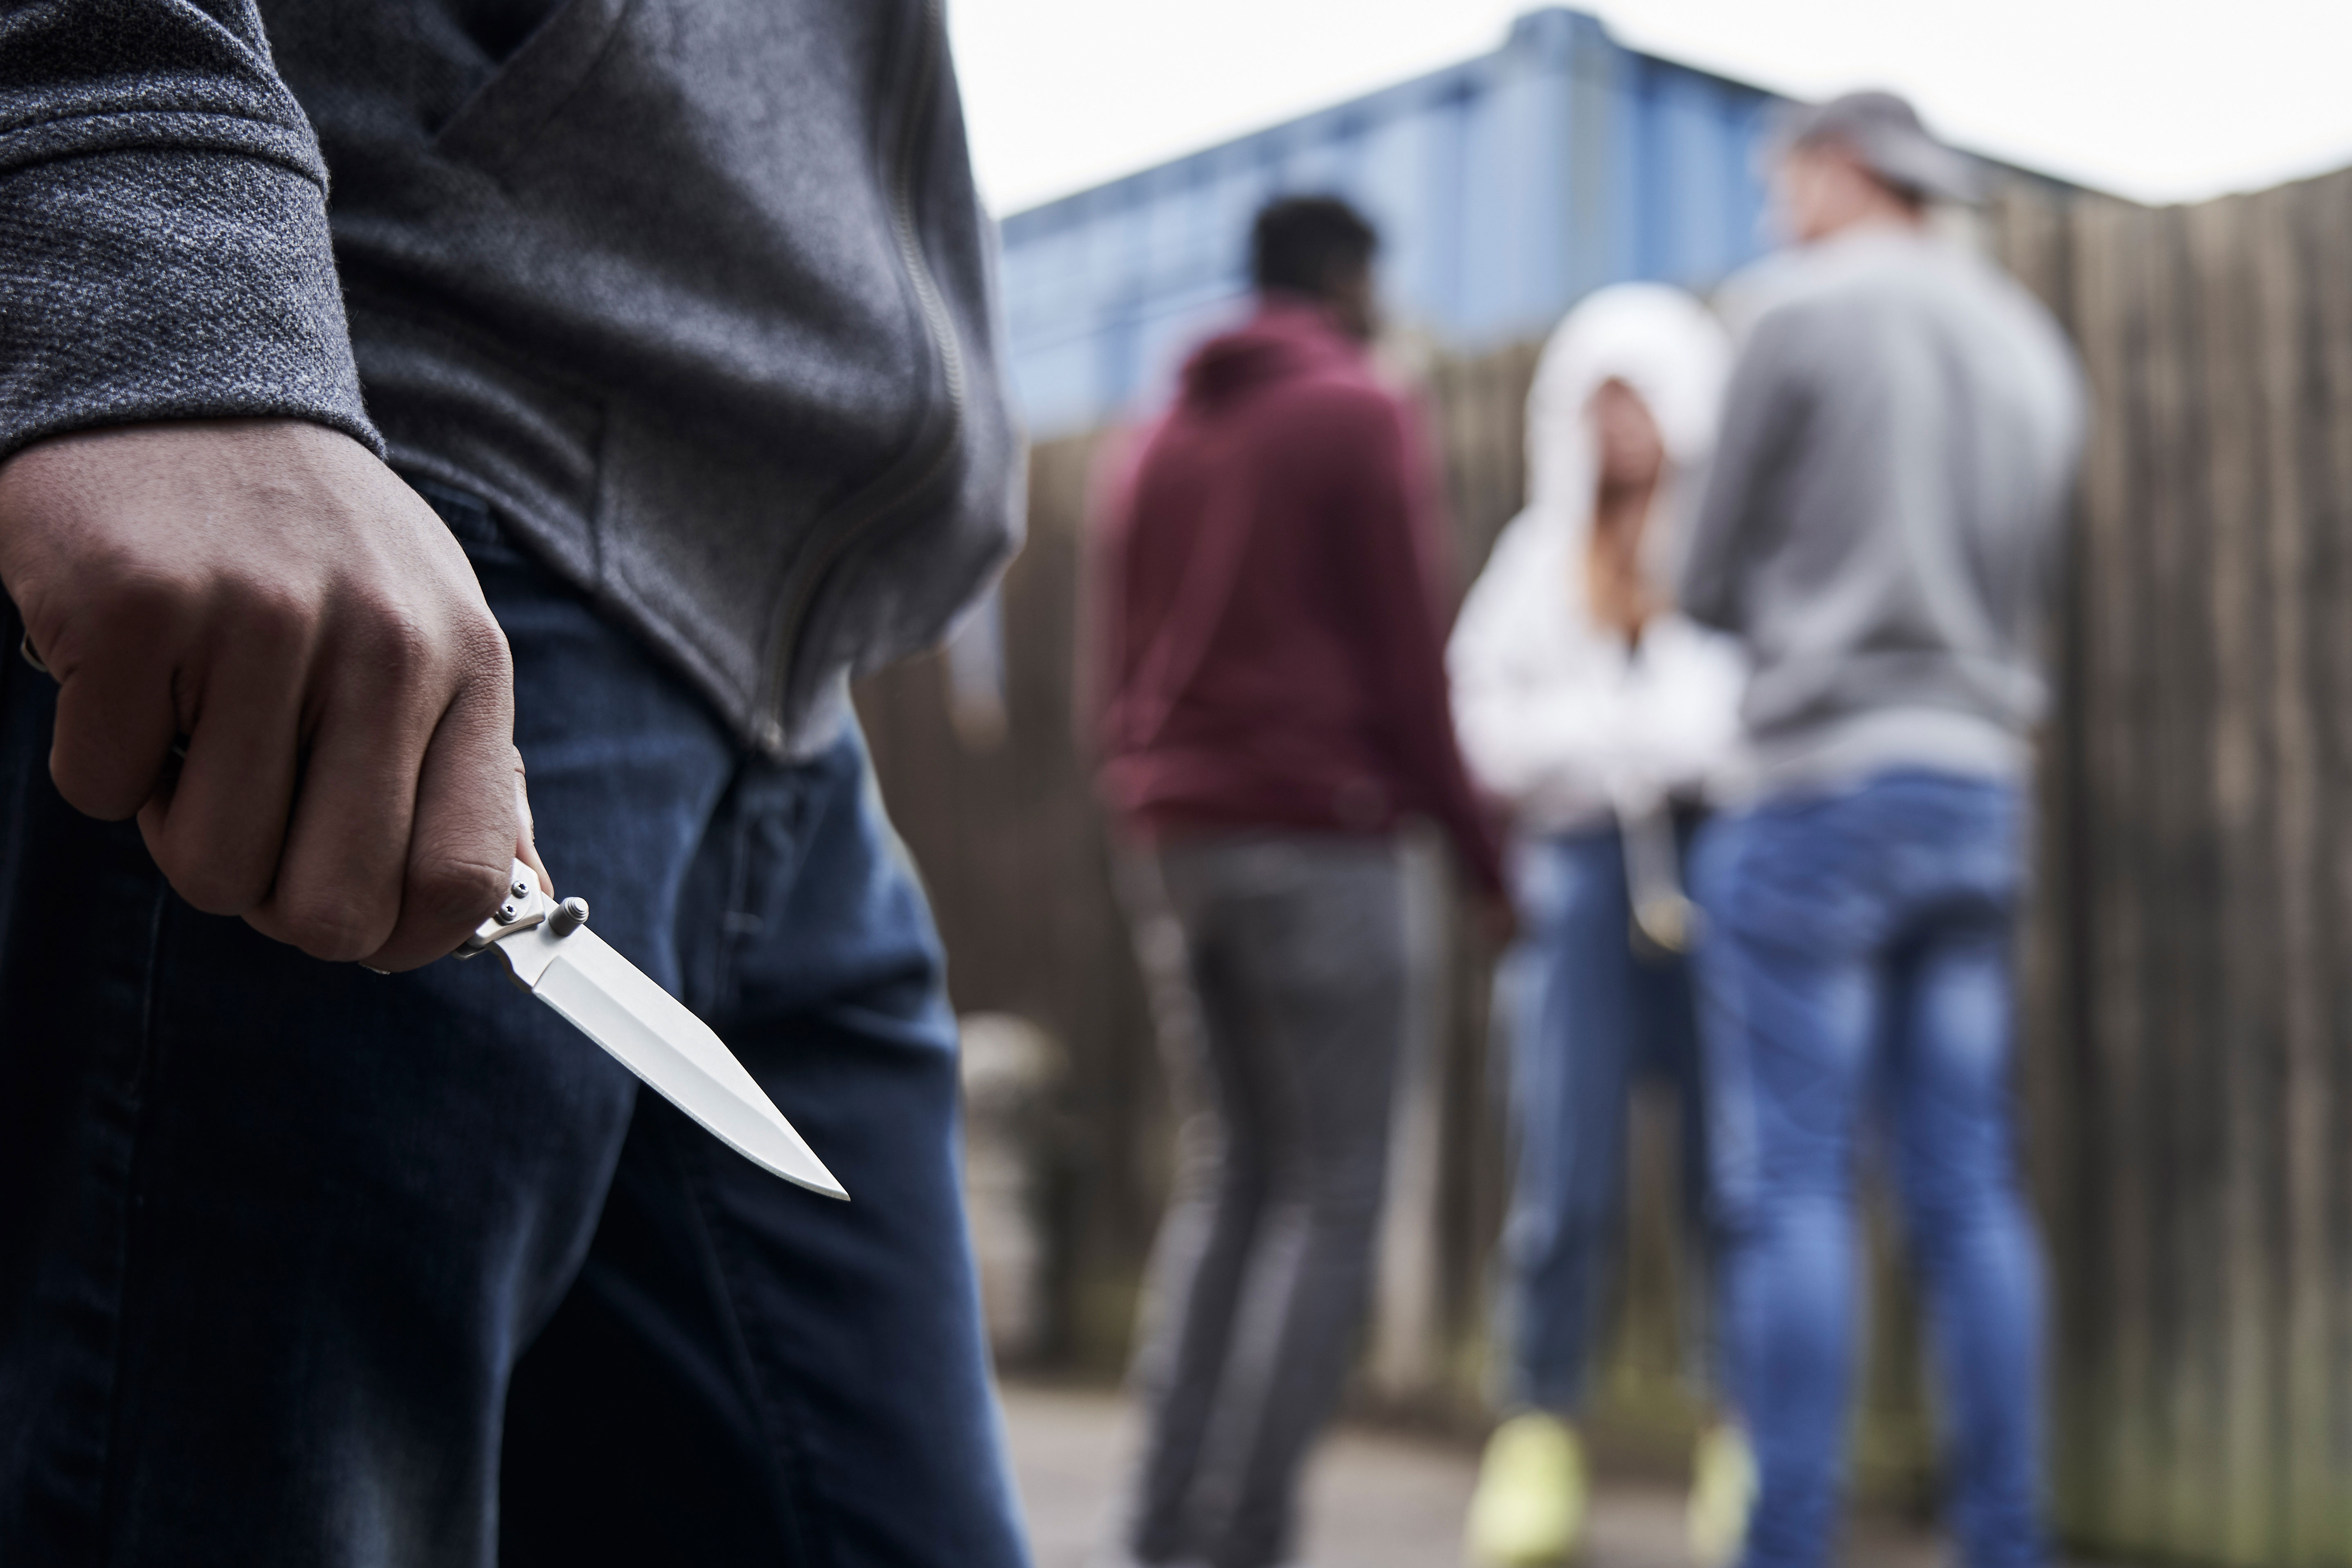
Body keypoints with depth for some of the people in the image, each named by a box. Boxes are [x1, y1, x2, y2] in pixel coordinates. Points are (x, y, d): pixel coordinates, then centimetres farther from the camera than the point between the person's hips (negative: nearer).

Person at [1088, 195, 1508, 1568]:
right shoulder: (1364, 419, -4)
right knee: (1333, 1200, -2)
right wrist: (1479, 841, 0)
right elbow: (1406, 660, -9)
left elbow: (1122, 666, 16)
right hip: (1319, 841, -7)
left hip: (1175, 840, 7)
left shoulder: (1166, 439, 17)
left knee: (1231, 1179, 12)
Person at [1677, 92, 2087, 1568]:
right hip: (1980, 794, 6)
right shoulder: (2035, 349, 17)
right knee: (1970, 1194, 6)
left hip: (1822, 792, -6)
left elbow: (1715, 584, 1)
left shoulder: (1805, 313, -3)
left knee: (1791, 1188, -5)